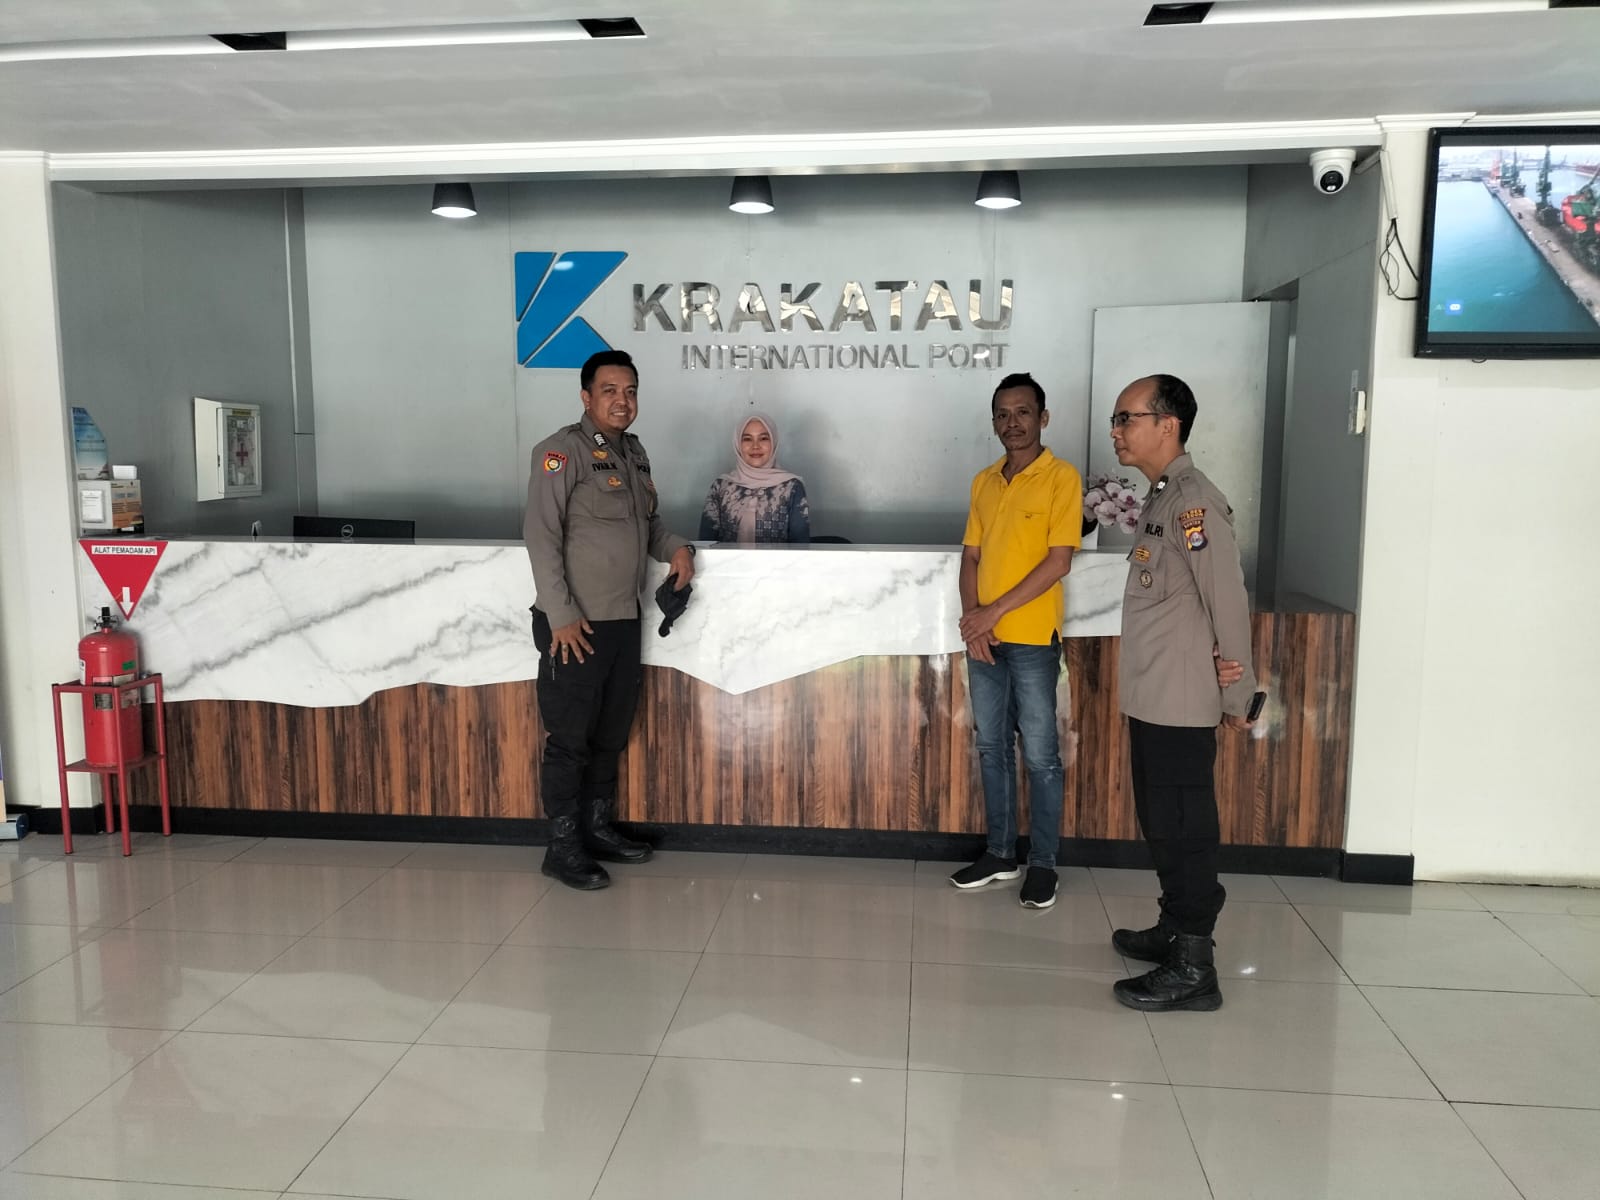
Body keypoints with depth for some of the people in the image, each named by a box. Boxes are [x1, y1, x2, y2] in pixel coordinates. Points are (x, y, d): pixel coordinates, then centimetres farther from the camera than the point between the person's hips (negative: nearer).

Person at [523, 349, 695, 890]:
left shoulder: (633, 452, 15)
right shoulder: (563, 451, -10)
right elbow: (540, 534, -15)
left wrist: (675, 547, 5)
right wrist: (561, 616, -18)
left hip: (624, 620, 8)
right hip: (575, 626, -8)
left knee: (611, 733, 16)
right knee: (569, 739, 1)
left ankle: (598, 829, 30)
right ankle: (563, 847, 12)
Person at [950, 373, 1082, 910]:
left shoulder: (1061, 477, -7)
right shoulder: (984, 481, 11)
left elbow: (1059, 561, -13)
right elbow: (970, 556, 11)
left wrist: (995, 611, -14)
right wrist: (971, 617, -5)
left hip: (1033, 639, -6)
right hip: (983, 638, 6)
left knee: (1040, 755, 2)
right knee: (991, 749, 13)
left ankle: (1042, 863, 14)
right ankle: (1000, 852, 25)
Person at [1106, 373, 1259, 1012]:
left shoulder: (1195, 501, -17)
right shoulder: (1161, 499, 14)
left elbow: (1229, 604, -17)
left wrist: (1236, 699, -11)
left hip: (1181, 705, -10)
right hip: (1152, 700, 10)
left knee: (1183, 830, -2)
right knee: (1161, 825, 19)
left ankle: (1193, 968, 7)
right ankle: (1174, 930, 33)